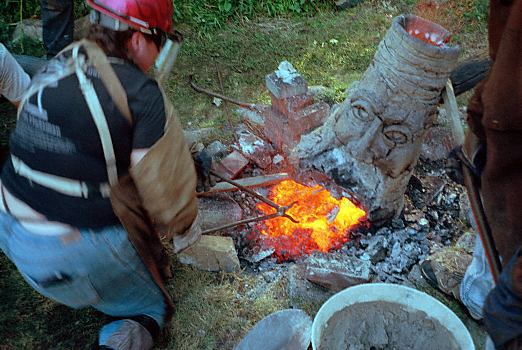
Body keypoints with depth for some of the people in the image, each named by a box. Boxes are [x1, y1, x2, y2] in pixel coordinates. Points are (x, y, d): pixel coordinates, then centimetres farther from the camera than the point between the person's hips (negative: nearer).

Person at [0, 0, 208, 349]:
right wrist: (184, 231, 7)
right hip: (82, 253, -6)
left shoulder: (59, 63, 3)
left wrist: (182, 161, 17)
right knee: (155, 308, 17)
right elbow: (170, 188, -15)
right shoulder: (141, 95, -19)